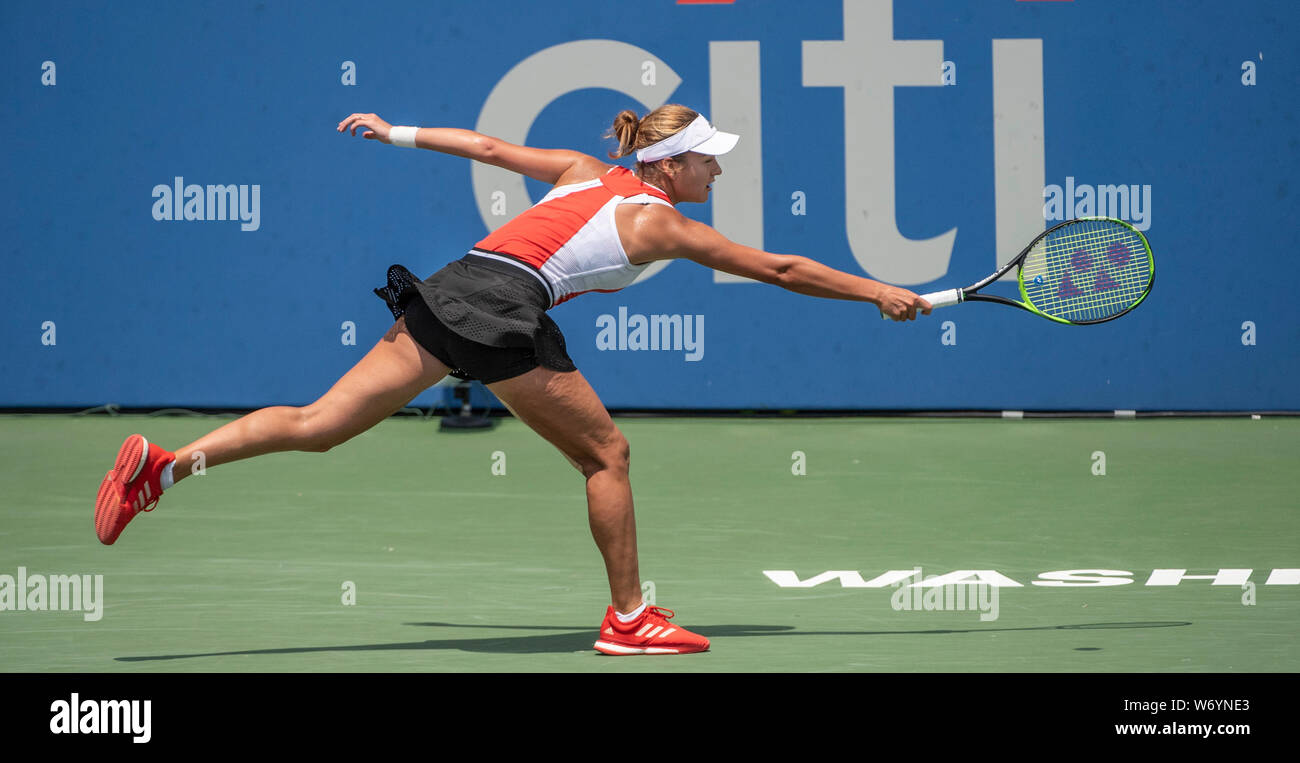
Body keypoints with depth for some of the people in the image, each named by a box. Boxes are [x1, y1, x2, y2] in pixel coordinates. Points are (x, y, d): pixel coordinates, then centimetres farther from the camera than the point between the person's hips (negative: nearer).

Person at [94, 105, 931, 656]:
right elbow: (780, 270, 10)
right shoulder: (660, 223, 6)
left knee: (319, 425, 1)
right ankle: (628, 619, 12)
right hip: (502, 312, -7)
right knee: (605, 452, 9)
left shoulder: (585, 171, 23)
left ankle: (165, 463, -11)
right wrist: (878, 293, 18)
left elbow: (490, 147, 26)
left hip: (450, 291, 7)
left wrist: (399, 134, 36)